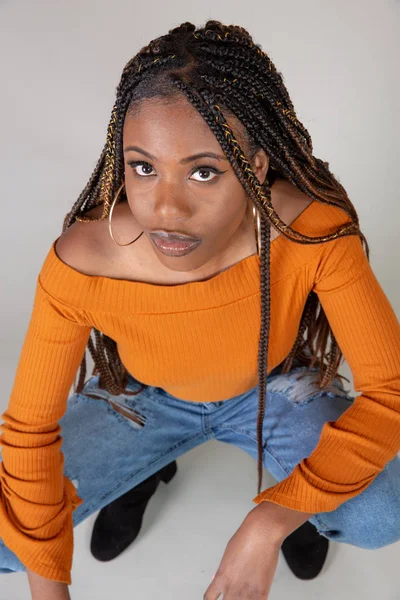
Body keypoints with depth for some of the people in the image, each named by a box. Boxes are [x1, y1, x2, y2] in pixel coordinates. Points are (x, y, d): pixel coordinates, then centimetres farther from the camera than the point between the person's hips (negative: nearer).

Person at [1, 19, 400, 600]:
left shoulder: (313, 231, -33)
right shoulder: (82, 263, -31)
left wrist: (268, 524, -33)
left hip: (273, 392, 0)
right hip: (144, 399, 1)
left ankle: (294, 503, 12)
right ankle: (144, 473, 18)